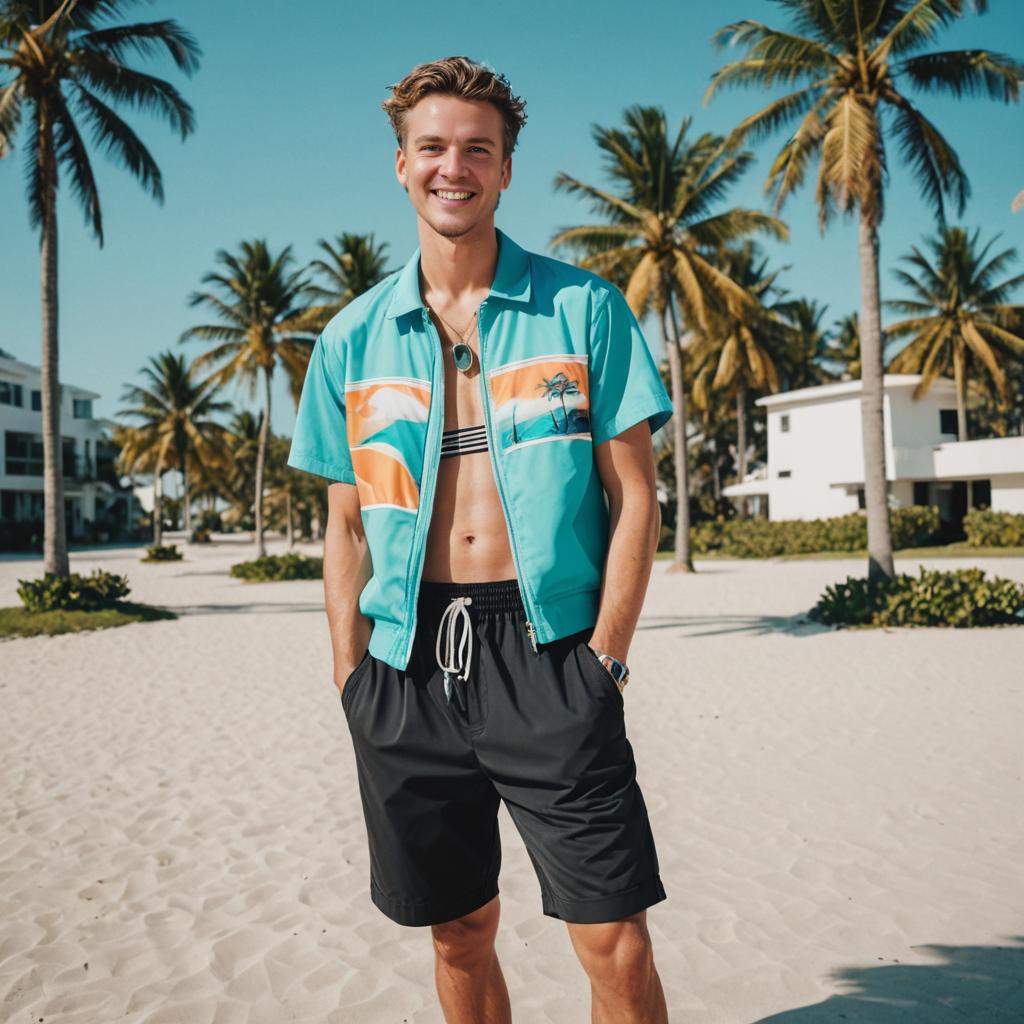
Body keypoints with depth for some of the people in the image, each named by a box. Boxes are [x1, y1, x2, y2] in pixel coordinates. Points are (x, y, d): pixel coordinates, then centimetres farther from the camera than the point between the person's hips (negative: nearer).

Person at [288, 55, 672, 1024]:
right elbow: (346, 524, 12)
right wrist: (352, 678, 4)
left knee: (616, 945, -2)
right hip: (409, 664, 3)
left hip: (546, 654, -2)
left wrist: (603, 657, -6)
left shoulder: (583, 308, 2)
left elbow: (633, 497, 1)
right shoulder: (351, 338, 9)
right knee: (458, 933, 14)